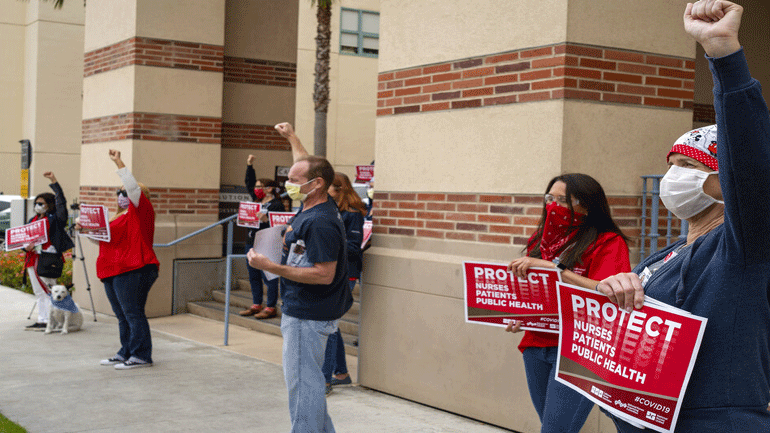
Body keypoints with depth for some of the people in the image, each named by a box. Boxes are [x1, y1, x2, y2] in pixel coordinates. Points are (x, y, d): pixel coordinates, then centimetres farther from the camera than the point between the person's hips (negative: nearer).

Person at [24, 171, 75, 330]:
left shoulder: (54, 219, 0)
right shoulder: (32, 220, 18)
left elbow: (61, 201, -12)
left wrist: (54, 182, -17)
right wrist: (26, 246, -3)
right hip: (33, 260, 7)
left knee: (48, 291, -9)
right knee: (39, 292, 9)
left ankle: (50, 321, -6)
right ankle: (41, 320, 14)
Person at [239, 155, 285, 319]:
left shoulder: (276, 204, -11)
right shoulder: (258, 200, 13)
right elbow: (249, 183, 24)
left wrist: (266, 220, -32)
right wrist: (249, 165, 19)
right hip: (252, 243, 9)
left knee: (269, 277, -3)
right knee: (254, 276, 13)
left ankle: (270, 308, 3)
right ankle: (256, 305, 22)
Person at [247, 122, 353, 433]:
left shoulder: (320, 222, -23)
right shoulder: (315, 207, 6)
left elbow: (324, 275, -27)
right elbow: (307, 166, 27)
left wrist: (271, 266, -26)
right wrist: (291, 138, 37)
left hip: (308, 315, -11)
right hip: (303, 310, 11)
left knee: (302, 381, -5)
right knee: (306, 378, 19)